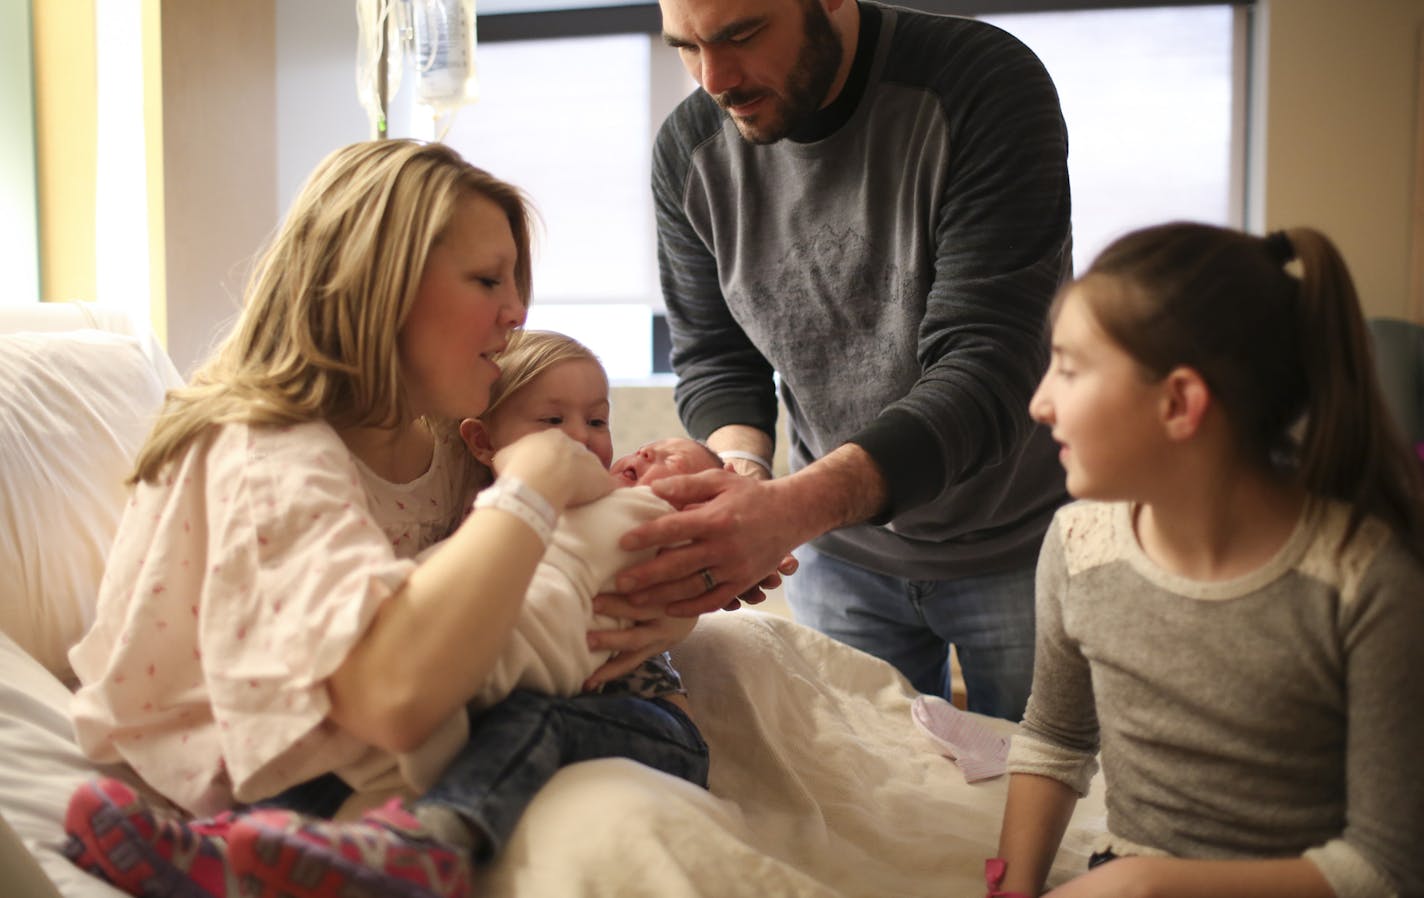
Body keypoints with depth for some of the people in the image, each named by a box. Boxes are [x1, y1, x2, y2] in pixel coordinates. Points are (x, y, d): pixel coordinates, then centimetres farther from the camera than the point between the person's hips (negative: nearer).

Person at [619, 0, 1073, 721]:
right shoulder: (688, 153, -9)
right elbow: (713, 360, -2)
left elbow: (986, 370, -31)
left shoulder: (990, 88, -24)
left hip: (1019, 545, -3)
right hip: (842, 549, 3)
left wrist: (793, 507, -45)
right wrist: (742, 469, -26)